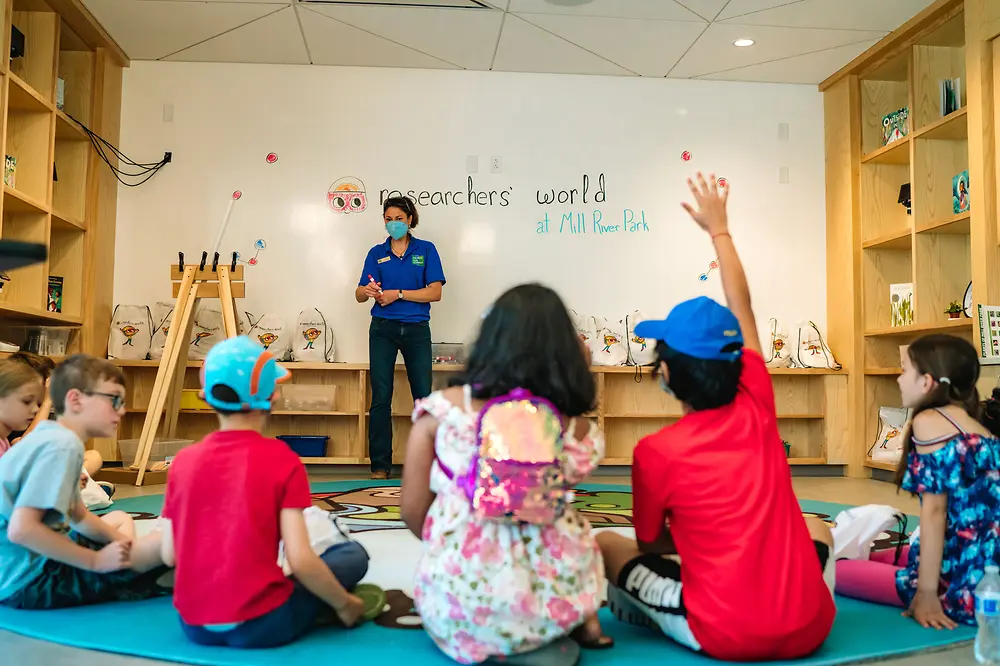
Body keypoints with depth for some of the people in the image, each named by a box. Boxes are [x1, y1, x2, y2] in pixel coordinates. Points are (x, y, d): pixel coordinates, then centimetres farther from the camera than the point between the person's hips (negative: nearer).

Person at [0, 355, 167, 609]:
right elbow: (21, 529, -29)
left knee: (120, 518, 30)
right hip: (27, 581, -11)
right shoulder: (62, 445, -20)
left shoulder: (51, 436, 10)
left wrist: (120, 541, 4)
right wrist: (96, 560, -21)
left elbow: (79, 516, 18)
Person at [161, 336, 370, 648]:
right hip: (260, 624, -4)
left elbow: (169, 555, 5)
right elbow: (301, 561, -16)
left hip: (194, 626, 5)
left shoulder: (183, 461, 0)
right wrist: (344, 604, 1)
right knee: (352, 554, 12)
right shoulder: (282, 460, -12)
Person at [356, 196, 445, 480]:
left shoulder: (426, 250, 3)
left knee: (423, 396, 2)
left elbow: (435, 292, -7)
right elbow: (359, 294, 4)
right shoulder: (377, 253, 8)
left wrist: (399, 294, -15)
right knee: (380, 398, 0)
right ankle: (380, 465, 9)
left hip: (416, 329, -1)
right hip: (383, 329, 1)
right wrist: (367, 291, -19)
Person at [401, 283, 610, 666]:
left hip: (457, 607, -1)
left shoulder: (442, 409, -9)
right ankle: (585, 624, 21)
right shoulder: (575, 426, -7)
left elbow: (413, 512, -2)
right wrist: (579, 378, 15)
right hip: (545, 606, 2)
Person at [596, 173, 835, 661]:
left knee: (603, 544, 11)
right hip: (808, 628, 3)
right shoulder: (757, 409, -2)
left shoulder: (654, 452, -10)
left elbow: (650, 545, 4)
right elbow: (741, 308, 11)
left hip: (725, 636, -3)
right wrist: (719, 228, 22)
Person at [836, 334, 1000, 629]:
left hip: (969, 582, -9)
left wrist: (927, 593, -15)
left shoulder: (928, 420, -11)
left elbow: (934, 510, -16)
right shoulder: (973, 426, 13)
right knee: (881, 557, 25)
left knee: (836, 571, -3)